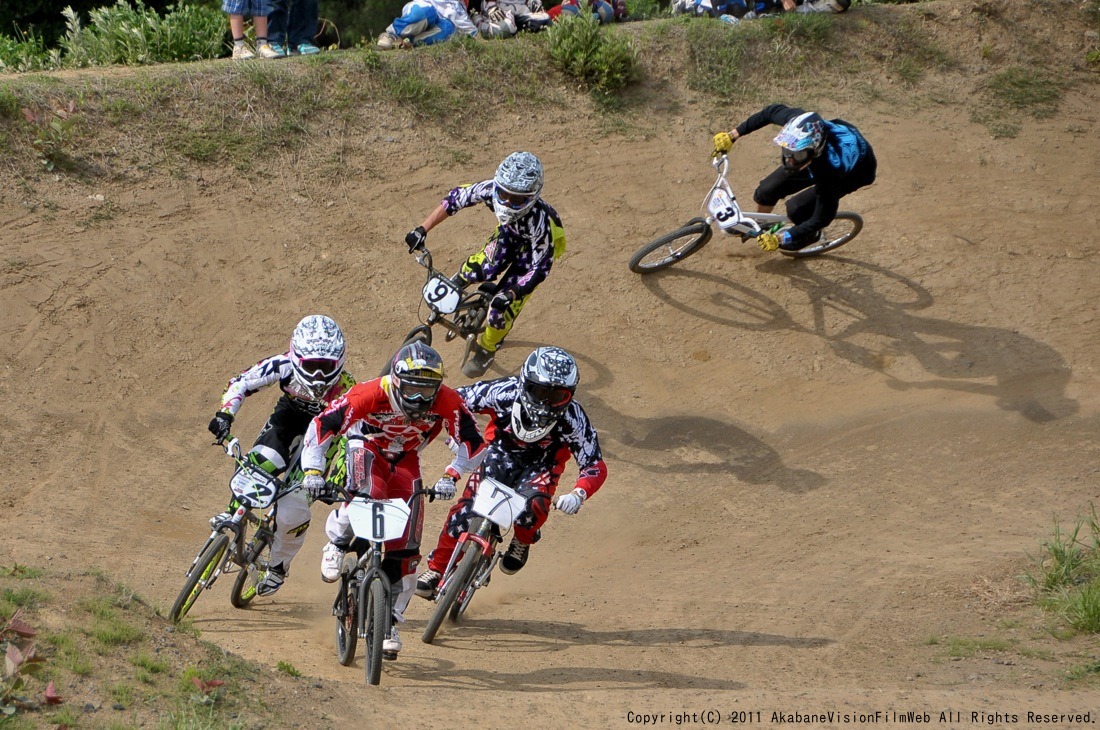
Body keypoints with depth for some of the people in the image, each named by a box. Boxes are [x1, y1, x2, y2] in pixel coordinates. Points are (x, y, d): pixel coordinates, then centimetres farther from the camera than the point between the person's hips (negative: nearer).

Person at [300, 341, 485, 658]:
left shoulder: (447, 403, -29)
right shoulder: (370, 395, -34)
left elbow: (473, 441, -19)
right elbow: (322, 426, -30)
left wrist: (450, 476, -32)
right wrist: (313, 471, -38)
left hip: (405, 460, 3)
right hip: (366, 449, -2)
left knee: (405, 547, -5)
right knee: (368, 496, -38)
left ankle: (390, 621, 11)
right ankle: (337, 544, -8)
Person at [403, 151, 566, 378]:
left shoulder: (540, 221, -45)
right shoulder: (492, 189, -34)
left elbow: (540, 267, -35)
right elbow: (456, 198, -18)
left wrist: (510, 294, -45)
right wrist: (422, 230, -22)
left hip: (533, 249, -4)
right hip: (509, 233, 4)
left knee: (503, 306, -8)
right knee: (477, 270, -12)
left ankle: (486, 351, 20)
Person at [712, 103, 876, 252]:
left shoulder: (830, 169, -46)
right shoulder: (799, 122, -36)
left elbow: (822, 218, -33)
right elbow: (773, 111, -12)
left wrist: (781, 239, -33)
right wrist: (733, 134, -12)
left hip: (855, 171, -5)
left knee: (796, 209, -19)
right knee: (766, 191, -1)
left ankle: (812, 235, 17)